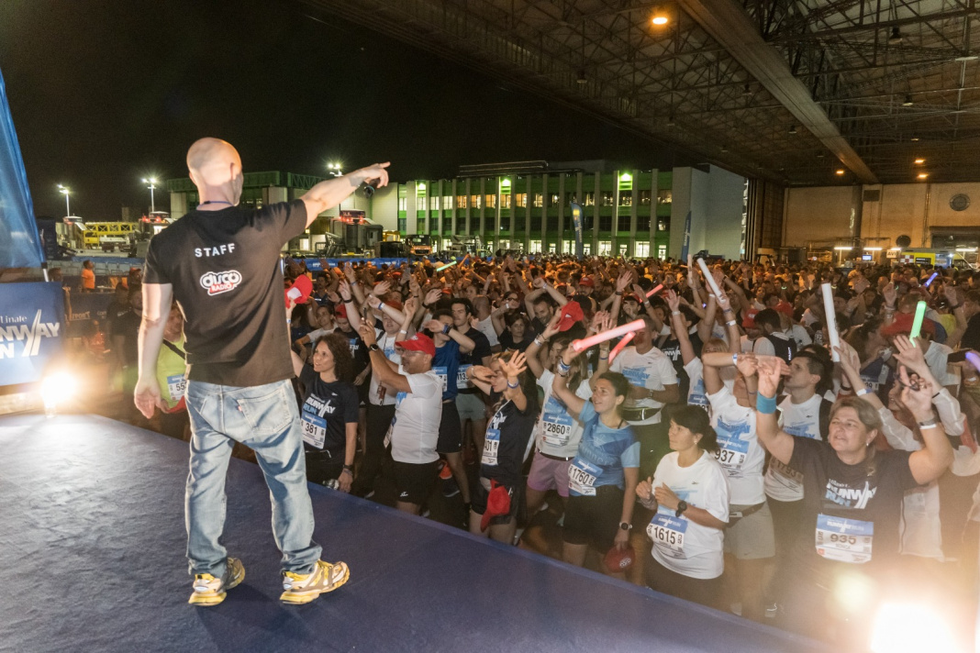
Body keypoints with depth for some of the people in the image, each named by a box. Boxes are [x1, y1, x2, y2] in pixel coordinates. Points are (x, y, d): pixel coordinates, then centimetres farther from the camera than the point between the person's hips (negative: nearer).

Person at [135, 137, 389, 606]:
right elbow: (320, 198, 1)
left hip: (204, 387, 4)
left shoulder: (167, 243, -4)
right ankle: (302, 572, 25)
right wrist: (364, 173, 18)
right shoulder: (263, 226, -15)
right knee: (287, 477, 12)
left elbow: (153, 319, 1)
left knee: (205, 479, 18)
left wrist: (146, 377, 14)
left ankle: (208, 575, 34)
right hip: (262, 388, -4)